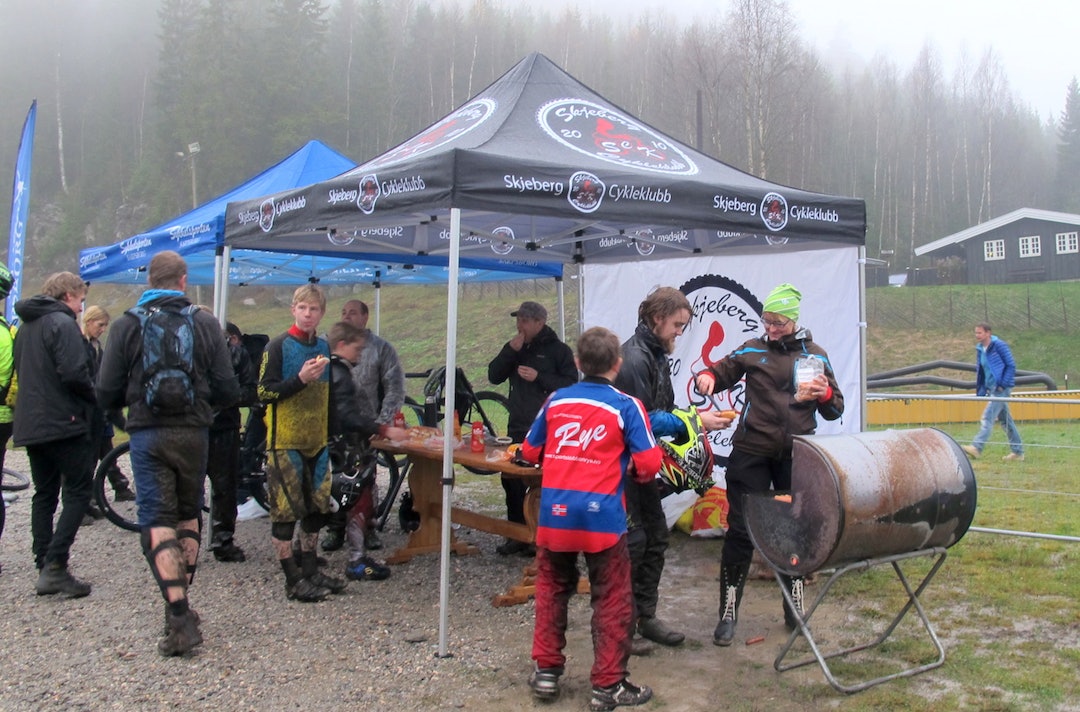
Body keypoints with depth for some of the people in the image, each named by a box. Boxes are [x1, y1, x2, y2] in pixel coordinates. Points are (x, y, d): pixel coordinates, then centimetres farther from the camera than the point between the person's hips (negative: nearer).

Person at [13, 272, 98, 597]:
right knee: (78, 491, -4)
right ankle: (55, 565, -12)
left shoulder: (26, 326, 17)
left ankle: (45, 569, 14)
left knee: (44, 496, 12)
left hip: (30, 426, 9)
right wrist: (93, 397, -6)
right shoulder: (62, 324, -12)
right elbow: (74, 373, -22)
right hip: (63, 423, -9)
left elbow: (21, 374, 22)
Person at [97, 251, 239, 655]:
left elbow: (106, 394, -3)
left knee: (157, 520, -1)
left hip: (147, 433, -1)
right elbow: (228, 391, -3)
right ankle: (182, 603, 21)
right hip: (193, 432, 2)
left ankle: (179, 615, -13)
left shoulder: (127, 324, -2)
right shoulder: (205, 323, 0)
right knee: (189, 515, 17)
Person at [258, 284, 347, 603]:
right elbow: (264, 391, -12)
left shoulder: (324, 347, 11)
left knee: (317, 509, 12)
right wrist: (300, 379, -23)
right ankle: (293, 581, 6)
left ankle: (310, 570, 25)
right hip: (285, 442, -6)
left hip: (317, 441, 6)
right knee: (285, 511, -1)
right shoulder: (278, 346, -7)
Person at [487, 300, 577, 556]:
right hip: (517, 428, 6)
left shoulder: (558, 350, -3)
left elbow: (570, 384, -11)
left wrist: (539, 377, -19)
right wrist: (510, 350, -6)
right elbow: (494, 376, 6)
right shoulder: (516, 349, 15)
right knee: (512, 480, 8)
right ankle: (516, 534, 19)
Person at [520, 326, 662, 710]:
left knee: (551, 590, 20)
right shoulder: (626, 406, -5)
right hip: (602, 515, -4)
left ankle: (546, 671, 27)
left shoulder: (555, 400, 6)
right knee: (612, 600, 8)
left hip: (554, 513, 4)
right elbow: (649, 464, -8)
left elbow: (530, 451, 15)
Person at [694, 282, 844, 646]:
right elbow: (720, 371, 14)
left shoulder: (815, 355, 8)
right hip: (751, 452, -2)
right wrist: (706, 377, -10)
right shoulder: (752, 350, 5)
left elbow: (835, 410, 10)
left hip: (796, 455, 2)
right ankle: (728, 613, 7)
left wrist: (824, 394, -12)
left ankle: (795, 609, 28)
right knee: (740, 531, -2)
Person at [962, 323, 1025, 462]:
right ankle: (1018, 452, 22)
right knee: (1005, 420, 13)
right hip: (992, 388, 8)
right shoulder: (980, 349, 12)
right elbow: (980, 371, 18)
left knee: (988, 416, -17)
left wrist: (1003, 384, -16)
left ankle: (976, 448, -24)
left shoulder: (999, 345, -10)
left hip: (1002, 388, -8)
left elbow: (1011, 365, -10)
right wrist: (980, 392, 11)